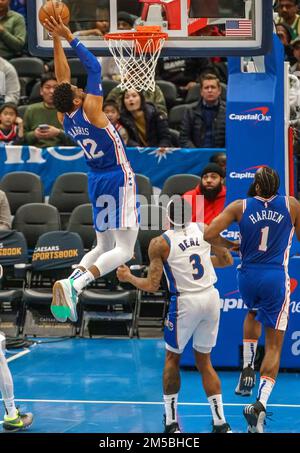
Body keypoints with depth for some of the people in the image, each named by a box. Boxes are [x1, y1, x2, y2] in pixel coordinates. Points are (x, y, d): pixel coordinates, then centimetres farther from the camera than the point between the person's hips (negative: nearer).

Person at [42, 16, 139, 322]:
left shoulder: (64, 118, -1)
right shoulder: (90, 110, -17)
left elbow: (62, 77, 8)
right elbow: (94, 68, -13)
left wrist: (57, 40, 7)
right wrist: (68, 38, -9)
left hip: (96, 179, 8)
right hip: (118, 178, -8)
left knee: (103, 247, 18)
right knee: (124, 249, -10)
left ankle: (71, 282, -8)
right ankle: (74, 285, -30)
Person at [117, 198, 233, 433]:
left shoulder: (160, 243, -8)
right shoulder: (203, 229, 3)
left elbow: (152, 286, -7)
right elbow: (227, 260, 13)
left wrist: (128, 277, 10)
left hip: (186, 302, -4)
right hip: (211, 298, 4)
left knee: (172, 358, 16)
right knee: (204, 361, 16)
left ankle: (171, 422, 17)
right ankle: (220, 423, 9)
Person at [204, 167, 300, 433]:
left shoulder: (240, 207, -3)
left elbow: (209, 235, -7)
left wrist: (230, 245, 10)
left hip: (248, 276, 2)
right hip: (276, 279, -2)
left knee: (253, 313, 38)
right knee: (274, 345, 2)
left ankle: (248, 369, 23)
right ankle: (261, 404, -15)